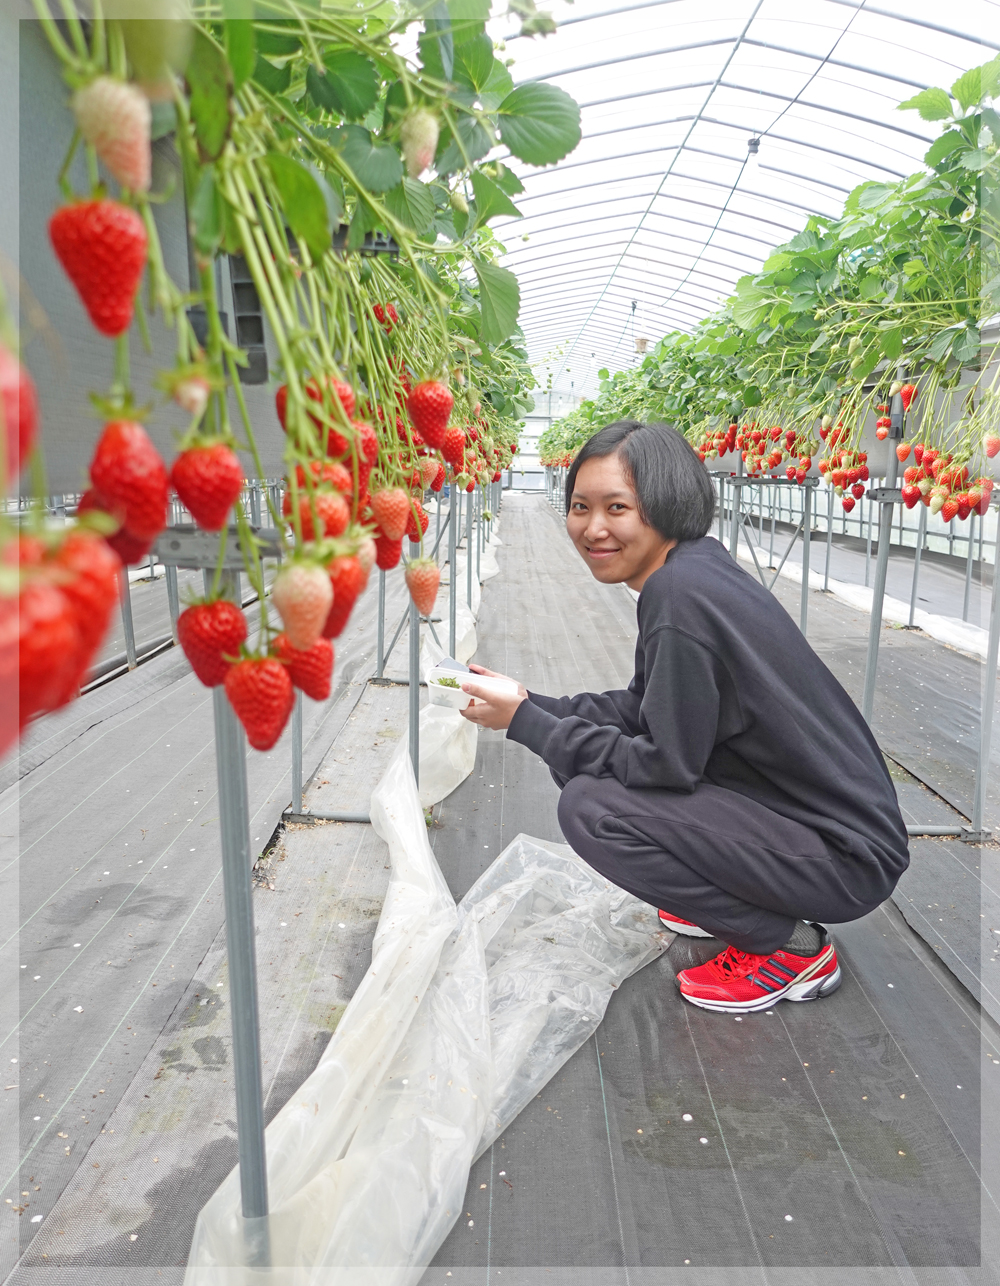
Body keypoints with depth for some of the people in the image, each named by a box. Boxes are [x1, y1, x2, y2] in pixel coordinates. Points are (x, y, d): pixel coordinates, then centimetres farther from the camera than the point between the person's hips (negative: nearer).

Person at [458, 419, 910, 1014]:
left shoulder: (680, 596, -25)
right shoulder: (698, 564, 4)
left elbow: (666, 764, -21)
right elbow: (641, 709, 11)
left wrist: (524, 722, -14)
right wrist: (529, 702, 2)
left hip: (846, 855, -9)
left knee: (590, 807, -20)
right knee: (598, 752, 10)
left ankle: (793, 947, -2)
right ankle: (732, 898, 19)